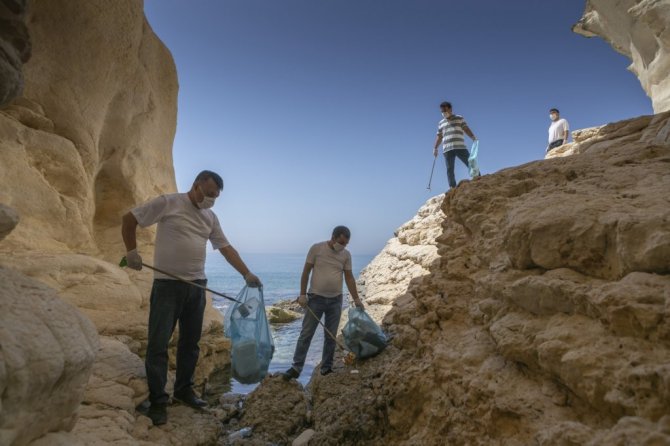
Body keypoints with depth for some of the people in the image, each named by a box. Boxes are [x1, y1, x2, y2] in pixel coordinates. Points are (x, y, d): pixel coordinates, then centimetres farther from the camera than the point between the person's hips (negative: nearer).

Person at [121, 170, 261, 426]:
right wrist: (131, 251, -10)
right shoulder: (168, 203, -5)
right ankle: (157, 401, 11)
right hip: (167, 285, -5)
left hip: (196, 285, 6)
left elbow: (226, 247, 11)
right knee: (158, 343, -1)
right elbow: (129, 219, 0)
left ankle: (183, 390, 29)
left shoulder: (211, 217, 11)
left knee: (190, 342, 13)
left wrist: (246, 273, 3)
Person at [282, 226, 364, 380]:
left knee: (331, 337, 9)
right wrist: (302, 294, -8)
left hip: (335, 300, 3)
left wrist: (356, 299, 5)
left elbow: (349, 278, 8)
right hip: (316, 298, -3)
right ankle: (296, 368, 8)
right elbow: (306, 272, -4)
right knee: (306, 334, 0)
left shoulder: (346, 255, 2)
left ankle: (327, 368, 21)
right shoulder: (316, 248, -7)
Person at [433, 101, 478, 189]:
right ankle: (452, 188, -3)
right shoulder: (441, 123, 18)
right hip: (447, 149, 2)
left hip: (460, 147, -2)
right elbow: (439, 136, 23)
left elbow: (466, 129, 3)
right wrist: (435, 148, 17)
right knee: (450, 170, -3)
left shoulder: (459, 118, 11)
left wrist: (473, 137, -12)